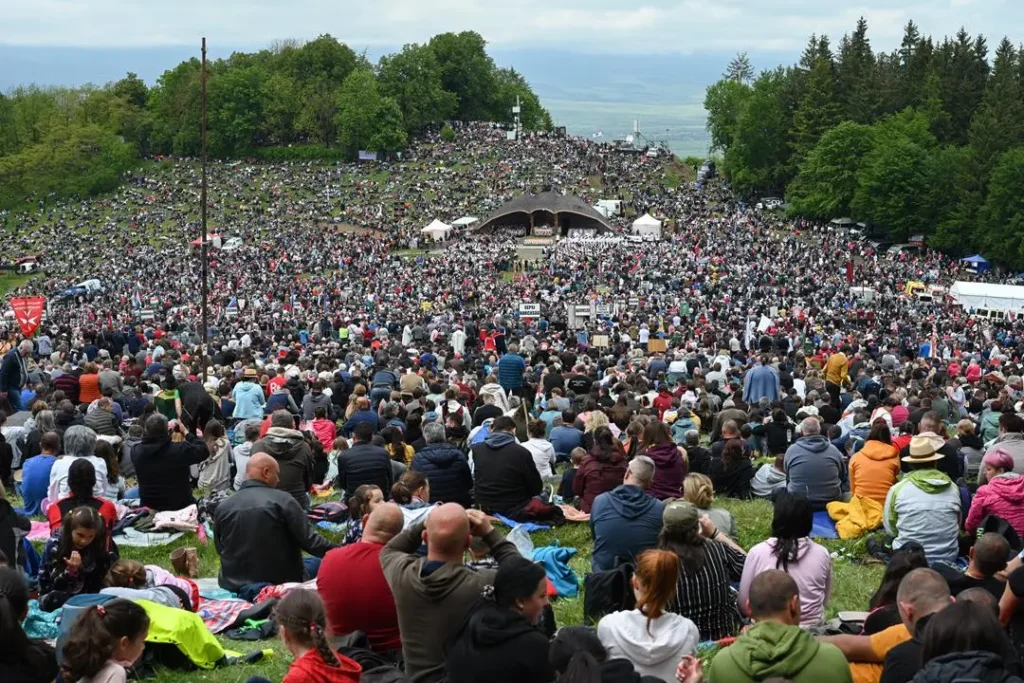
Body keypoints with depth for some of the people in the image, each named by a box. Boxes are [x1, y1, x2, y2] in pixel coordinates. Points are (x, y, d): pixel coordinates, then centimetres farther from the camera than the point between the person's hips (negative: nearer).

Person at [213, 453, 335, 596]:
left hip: (235, 584, 4)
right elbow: (309, 541, -14)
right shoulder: (282, 500, -14)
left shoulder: (222, 507, -3)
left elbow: (221, 550, 10)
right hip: (280, 581, -4)